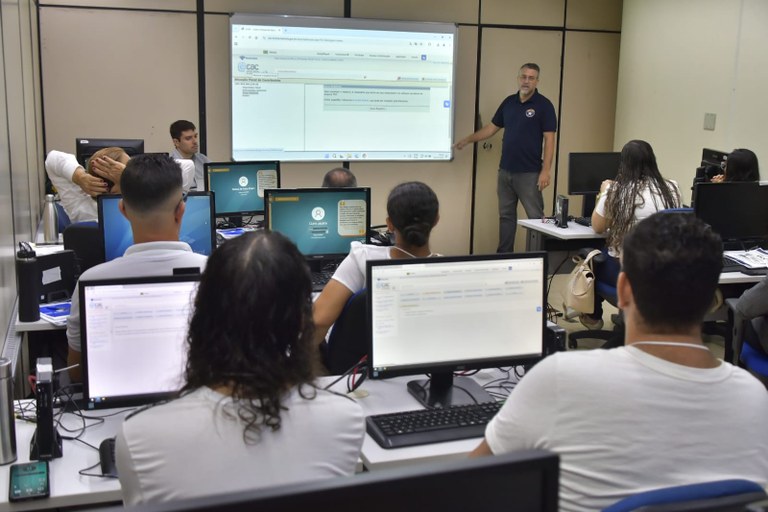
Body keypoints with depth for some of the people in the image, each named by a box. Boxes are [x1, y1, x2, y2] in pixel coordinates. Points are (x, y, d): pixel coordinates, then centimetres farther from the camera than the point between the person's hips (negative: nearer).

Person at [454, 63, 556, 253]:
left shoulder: (544, 105, -7)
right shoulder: (509, 102, 10)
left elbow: (549, 140, -10)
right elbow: (492, 127, 18)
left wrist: (545, 171, -17)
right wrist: (468, 139, 10)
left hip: (529, 173, -6)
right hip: (505, 171, 6)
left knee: (535, 217, -2)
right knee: (506, 215, 12)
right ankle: (504, 255, 20)